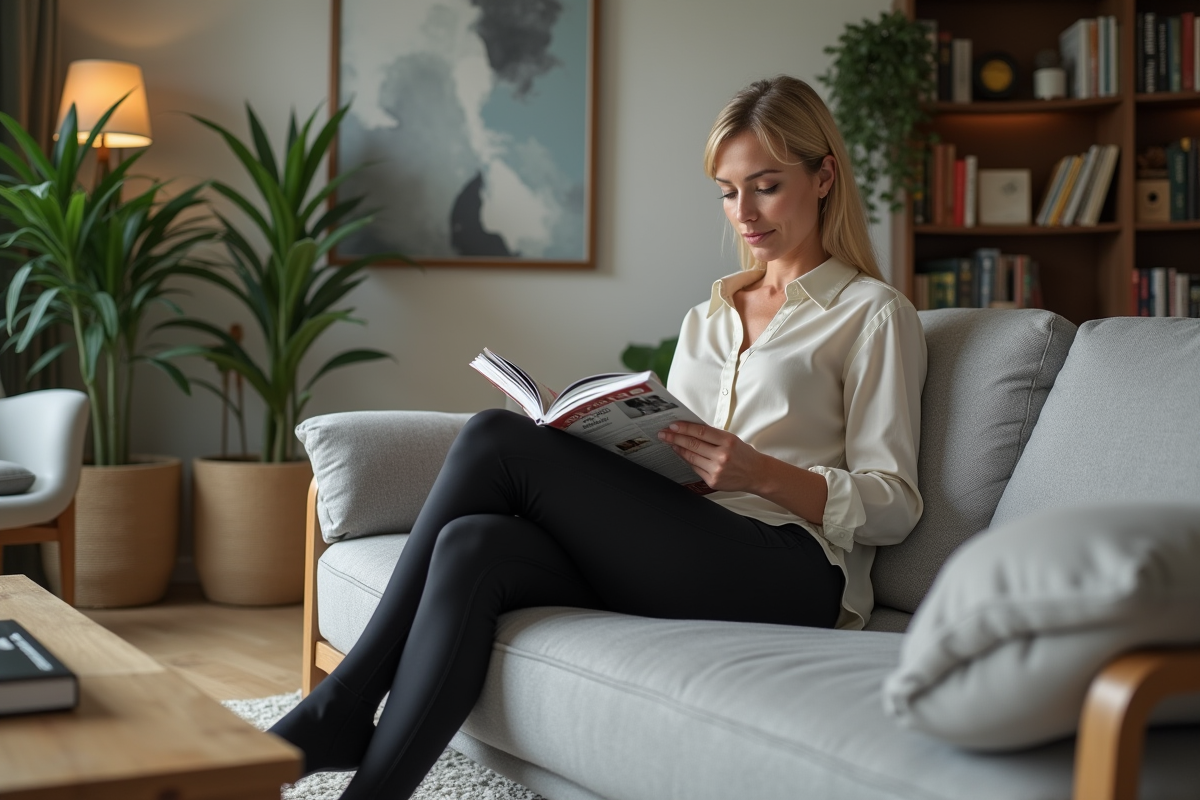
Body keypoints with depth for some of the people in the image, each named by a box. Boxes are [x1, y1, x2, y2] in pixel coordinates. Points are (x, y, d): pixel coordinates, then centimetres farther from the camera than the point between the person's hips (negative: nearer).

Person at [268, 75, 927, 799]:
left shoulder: (874, 313, 8)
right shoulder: (709, 318, 27)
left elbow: (894, 507, 0)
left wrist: (762, 473, -16)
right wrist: (612, 435, 2)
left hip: (790, 571, -6)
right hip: (686, 558, 6)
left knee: (497, 439, -21)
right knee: (473, 546, -26)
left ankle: (346, 703, -16)